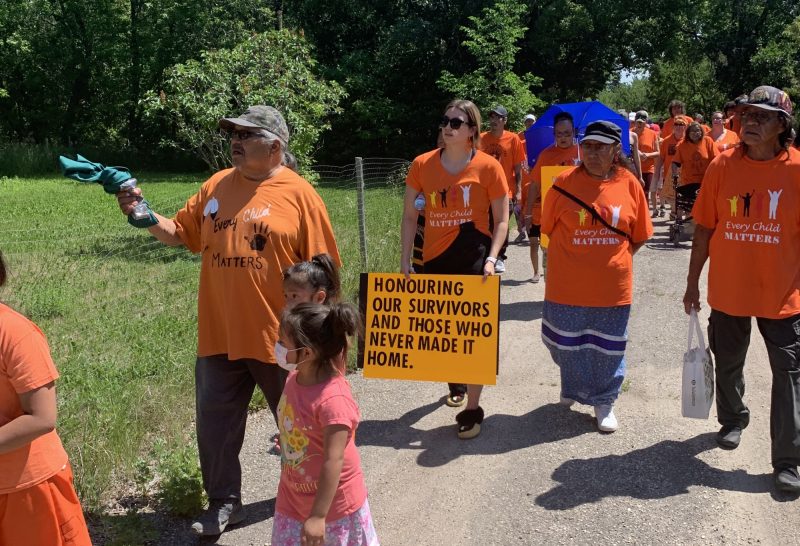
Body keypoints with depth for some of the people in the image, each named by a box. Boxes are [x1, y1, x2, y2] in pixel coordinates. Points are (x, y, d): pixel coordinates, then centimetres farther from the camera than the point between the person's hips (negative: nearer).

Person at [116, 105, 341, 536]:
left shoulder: (298, 194, -9)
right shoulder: (216, 186, 5)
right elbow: (180, 233, 13)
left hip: (280, 337, -4)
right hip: (219, 334, 4)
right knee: (215, 423, 13)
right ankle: (224, 502, 32)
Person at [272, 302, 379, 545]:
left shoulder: (333, 400, -31)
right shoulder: (295, 379, -6)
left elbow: (334, 461, -28)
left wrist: (318, 516, -25)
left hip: (333, 503, -7)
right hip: (294, 499, 7)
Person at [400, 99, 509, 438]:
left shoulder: (488, 167, -6)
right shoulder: (422, 164, 0)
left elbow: (501, 220, -2)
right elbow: (409, 215, 6)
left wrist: (491, 259, -14)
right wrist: (404, 260, 0)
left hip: (473, 257, -3)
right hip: (435, 258, 3)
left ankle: (472, 410, 9)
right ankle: (455, 384, 42)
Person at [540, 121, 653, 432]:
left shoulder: (629, 184, -2)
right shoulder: (565, 182, -5)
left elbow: (639, 236, 7)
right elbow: (549, 228, 4)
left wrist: (613, 260, 2)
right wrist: (575, 259, 3)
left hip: (612, 286, 0)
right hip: (568, 286, 0)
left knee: (608, 349, 11)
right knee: (568, 345, 14)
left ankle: (604, 402, 30)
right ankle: (572, 388, 41)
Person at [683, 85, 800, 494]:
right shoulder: (723, 166, -5)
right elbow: (704, 228, 0)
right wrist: (693, 282, 2)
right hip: (728, 289, 2)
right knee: (728, 363, 19)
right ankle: (732, 419, 45)